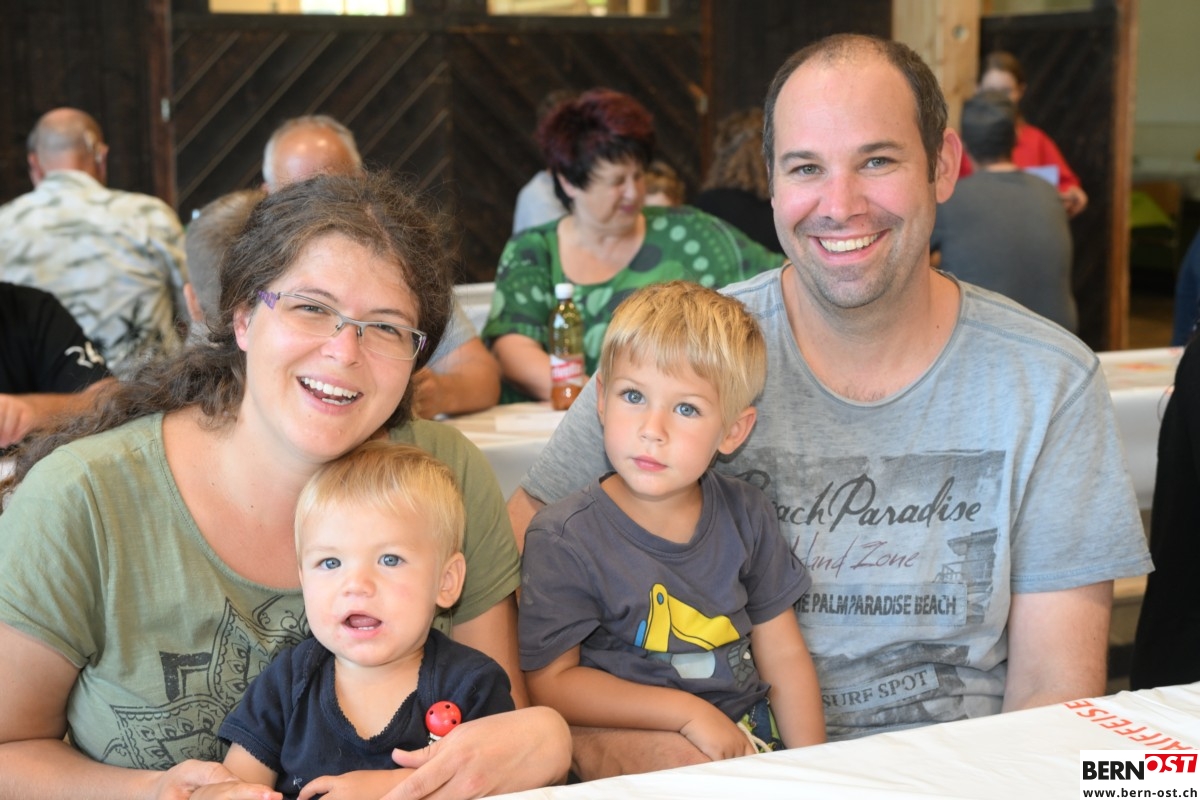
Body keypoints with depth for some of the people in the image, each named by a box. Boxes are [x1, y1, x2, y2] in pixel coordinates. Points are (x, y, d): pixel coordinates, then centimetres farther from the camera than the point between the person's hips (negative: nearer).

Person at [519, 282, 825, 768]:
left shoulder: (746, 517, 4)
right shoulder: (562, 540, -11)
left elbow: (784, 656, 9)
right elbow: (548, 682, -10)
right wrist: (687, 712, -14)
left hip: (747, 742, 5)